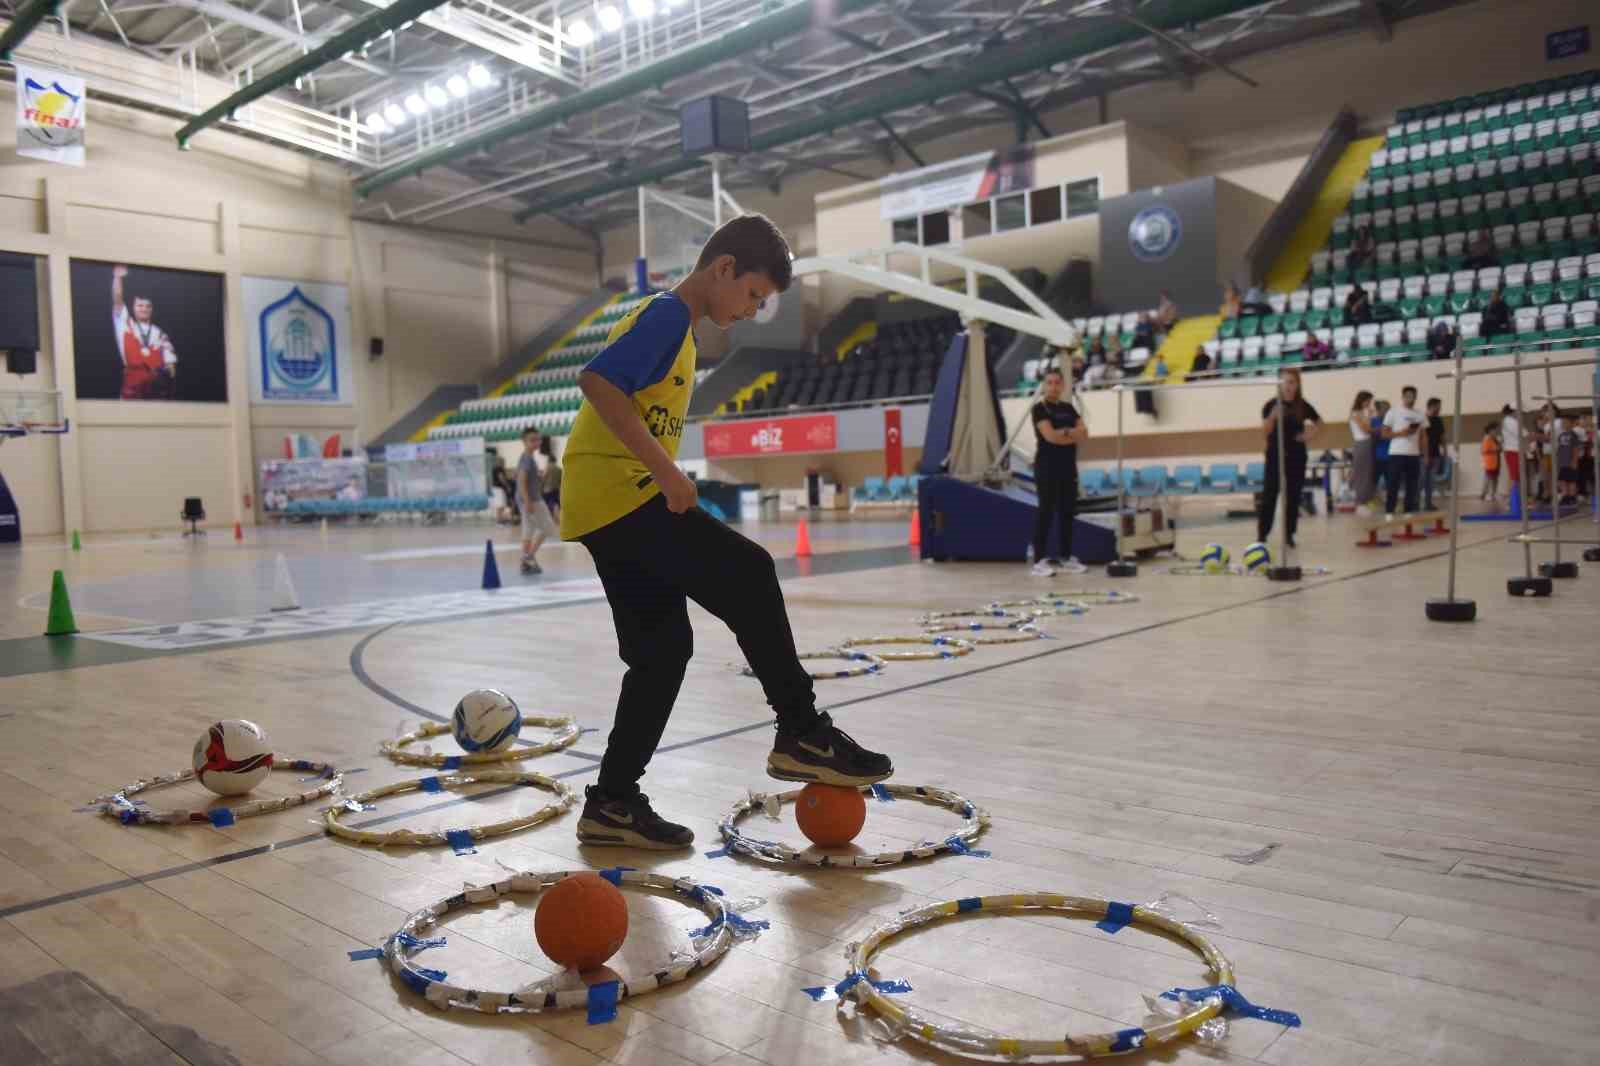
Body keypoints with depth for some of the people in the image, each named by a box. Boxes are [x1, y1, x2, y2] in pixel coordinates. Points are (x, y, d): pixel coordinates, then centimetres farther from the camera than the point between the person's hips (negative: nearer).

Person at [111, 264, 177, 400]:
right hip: (132, 383, -1)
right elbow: (117, 300, -1)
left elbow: (170, 362, 5)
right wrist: (118, 277, -12)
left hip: (157, 384, 1)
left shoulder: (160, 334, 11)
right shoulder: (125, 324, 11)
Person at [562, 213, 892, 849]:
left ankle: (613, 802, 14)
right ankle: (801, 733, -4)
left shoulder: (670, 323, 23)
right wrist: (666, 470, -25)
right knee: (749, 577, -12)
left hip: (607, 508, 10)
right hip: (621, 493, -10)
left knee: (662, 651, 9)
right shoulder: (668, 314, -8)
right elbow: (598, 381, -23)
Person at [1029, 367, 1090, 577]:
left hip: (1068, 467, 7)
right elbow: (1050, 436, -18)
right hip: (1047, 467, -7)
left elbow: (1084, 433, 4)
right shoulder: (1039, 409, -6)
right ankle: (1040, 560, -6)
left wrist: (1066, 431, -13)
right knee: (1046, 512, -8)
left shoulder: (1068, 408, 14)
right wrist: (1073, 436, -5)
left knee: (1068, 512, 9)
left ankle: (1067, 557, 18)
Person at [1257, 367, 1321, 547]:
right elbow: (1265, 431, -12)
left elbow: (1319, 421, 17)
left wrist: (1309, 433, -1)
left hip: (1296, 456, 3)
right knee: (1269, 495, -5)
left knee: (1293, 496, 5)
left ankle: (1289, 534, 15)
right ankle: (1261, 534, -2)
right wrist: (1273, 416, -29)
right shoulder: (1272, 405, -5)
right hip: (1276, 455, -2)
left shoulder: (1303, 406, 1)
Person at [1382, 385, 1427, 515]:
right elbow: (1384, 434, -3)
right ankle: (1389, 512, -1)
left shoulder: (1419, 414, 12)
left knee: (1412, 484, 5)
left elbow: (1423, 436, 15)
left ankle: (1409, 511, 12)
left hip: (1414, 454, 5)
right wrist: (1401, 433, -18)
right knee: (1394, 484, -5)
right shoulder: (1393, 412, -1)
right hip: (1397, 454, -4)